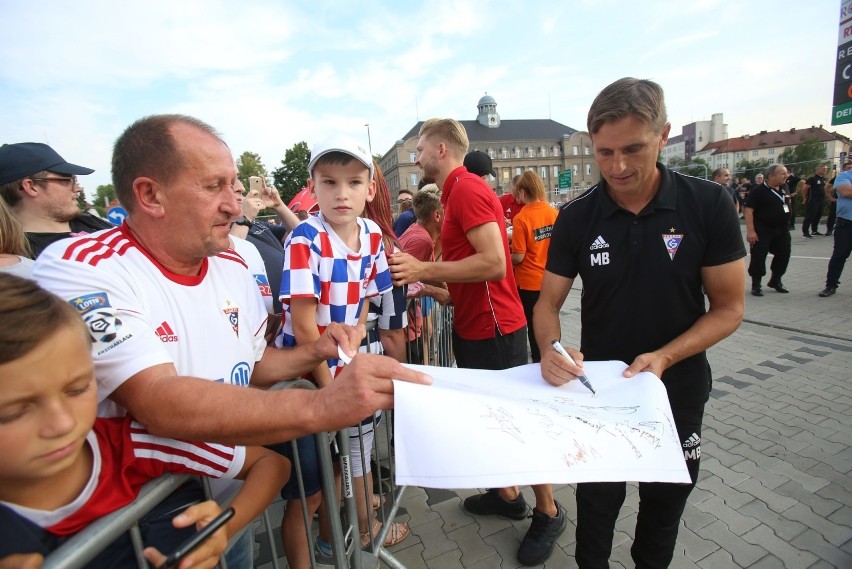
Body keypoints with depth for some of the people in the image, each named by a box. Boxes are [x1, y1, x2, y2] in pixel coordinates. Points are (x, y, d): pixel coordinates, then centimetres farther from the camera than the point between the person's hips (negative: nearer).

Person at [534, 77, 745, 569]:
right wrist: (550, 348, -28)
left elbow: (729, 308, -9)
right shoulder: (576, 218, -11)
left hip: (678, 390, 1)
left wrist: (664, 357, -25)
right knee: (597, 501, 18)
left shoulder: (709, 205, -13)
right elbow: (549, 302, -7)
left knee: (666, 500, 24)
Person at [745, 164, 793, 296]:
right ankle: (756, 285, 4)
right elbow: (748, 210, -20)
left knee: (783, 255, 12)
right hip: (763, 230, -8)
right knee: (758, 257, -6)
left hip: (782, 230, 8)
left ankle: (775, 281, 29)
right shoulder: (758, 191, -14)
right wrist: (751, 231, -26)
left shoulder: (783, 189, 10)